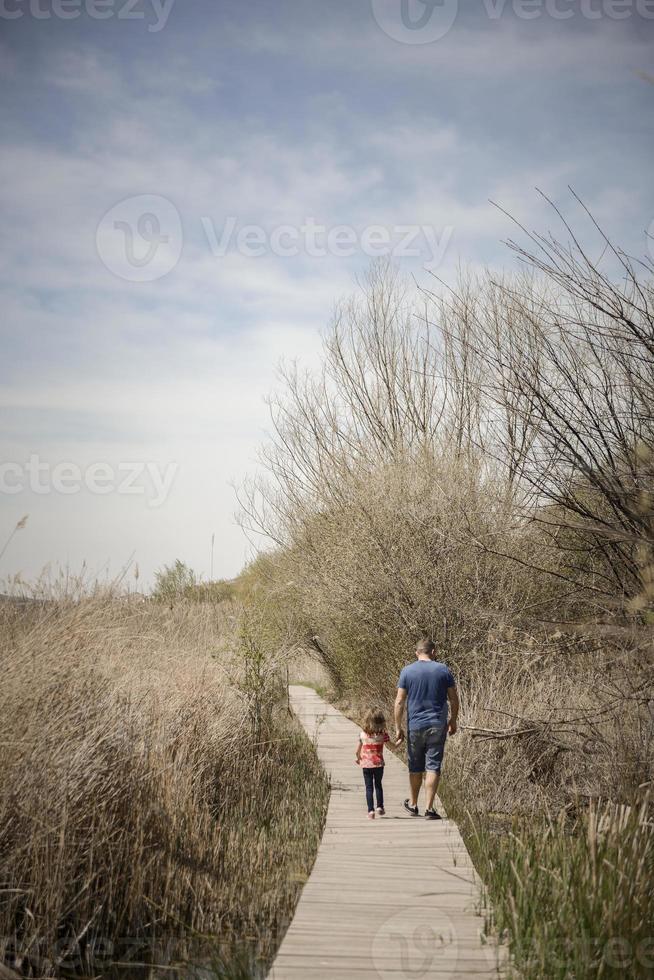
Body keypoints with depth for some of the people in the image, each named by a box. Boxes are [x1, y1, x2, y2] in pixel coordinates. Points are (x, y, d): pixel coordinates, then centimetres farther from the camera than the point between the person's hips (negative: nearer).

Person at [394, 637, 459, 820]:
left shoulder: (407, 671, -2)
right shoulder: (443, 670, -1)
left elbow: (399, 702, -4)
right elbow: (454, 699, 3)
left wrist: (398, 728, 1)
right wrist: (453, 721, 16)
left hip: (415, 726, 0)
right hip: (438, 726, 0)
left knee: (415, 767, 14)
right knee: (433, 767, 0)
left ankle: (413, 804, 28)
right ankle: (429, 808, -4)